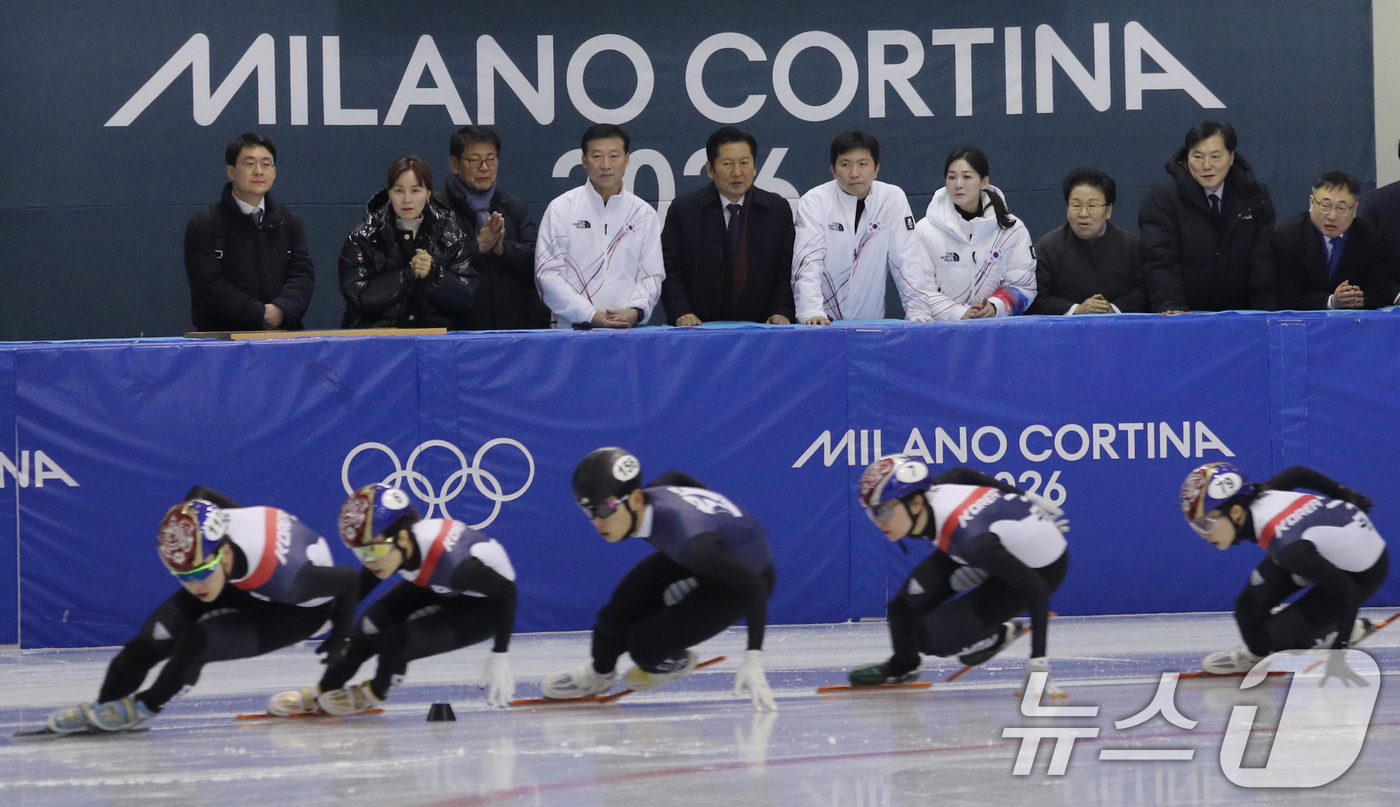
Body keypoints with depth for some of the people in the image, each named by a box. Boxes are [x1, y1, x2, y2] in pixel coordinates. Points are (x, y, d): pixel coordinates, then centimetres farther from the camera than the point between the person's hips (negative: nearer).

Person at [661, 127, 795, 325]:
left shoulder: (778, 210, 11)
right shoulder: (683, 210, 6)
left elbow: (786, 272, 10)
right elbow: (670, 271, 4)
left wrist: (781, 312, -6)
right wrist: (682, 313, -10)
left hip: (758, 327, 2)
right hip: (699, 327, -2)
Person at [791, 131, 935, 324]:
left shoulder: (893, 199, 3)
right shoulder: (813, 202, -2)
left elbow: (907, 262, 2)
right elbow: (808, 262, -12)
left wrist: (918, 312, -8)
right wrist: (811, 313, -25)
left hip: (871, 321, 2)